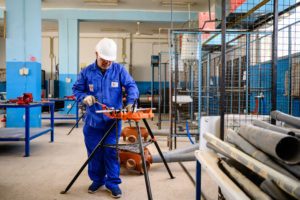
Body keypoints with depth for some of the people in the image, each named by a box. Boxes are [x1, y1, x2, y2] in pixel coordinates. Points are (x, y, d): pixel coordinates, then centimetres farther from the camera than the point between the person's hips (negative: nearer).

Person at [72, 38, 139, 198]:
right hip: (92, 120, 2)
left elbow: (131, 86, -6)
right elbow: (76, 89, 9)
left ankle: (113, 182, 18)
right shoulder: (87, 71, 1)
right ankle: (97, 180, 31)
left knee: (111, 151, 2)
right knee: (94, 152, 11)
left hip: (113, 120, -1)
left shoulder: (119, 70, -1)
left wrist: (130, 101, -24)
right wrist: (85, 97, -12)